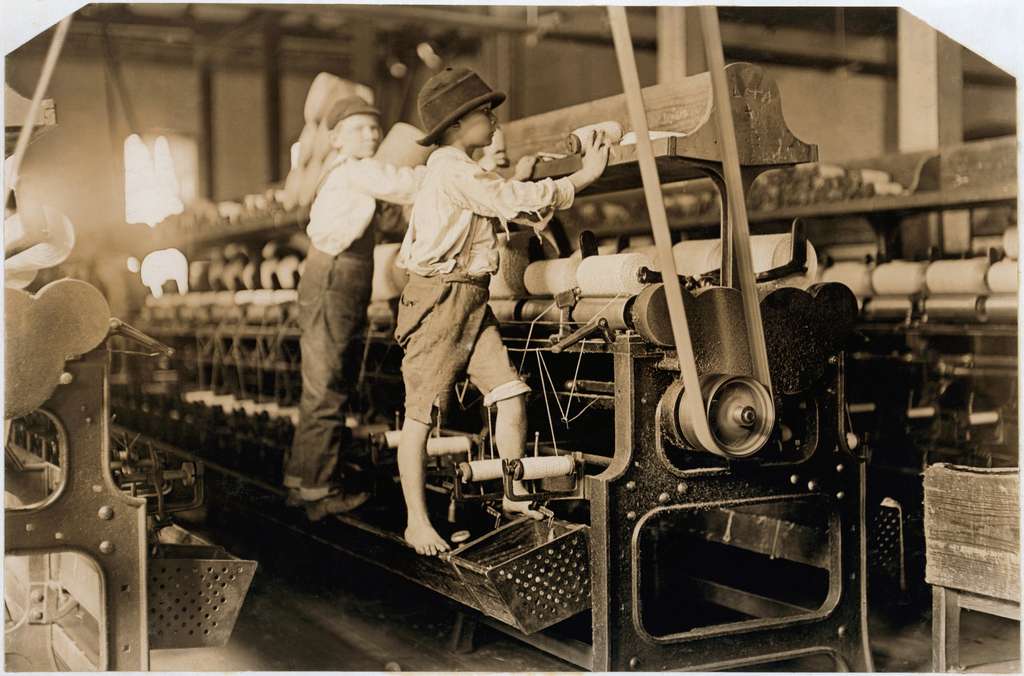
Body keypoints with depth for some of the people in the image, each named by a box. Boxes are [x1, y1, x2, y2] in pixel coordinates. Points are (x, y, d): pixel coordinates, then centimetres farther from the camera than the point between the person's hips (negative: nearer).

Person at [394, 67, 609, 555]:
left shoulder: (464, 171, 20)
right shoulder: (450, 168, -13)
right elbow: (513, 201, -17)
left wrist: (514, 180, 18)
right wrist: (584, 177, -11)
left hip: (473, 302, 9)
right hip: (439, 298, -9)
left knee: (511, 396, 1)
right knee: (420, 413, -2)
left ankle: (514, 496, 13)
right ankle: (416, 521, 5)